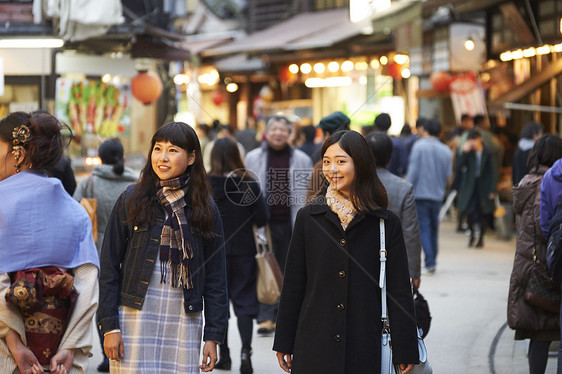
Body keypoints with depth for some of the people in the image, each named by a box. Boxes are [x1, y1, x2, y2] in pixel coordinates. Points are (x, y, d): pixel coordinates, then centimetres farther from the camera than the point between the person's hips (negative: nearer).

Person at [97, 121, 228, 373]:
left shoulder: (205, 209, 7)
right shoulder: (131, 200, 3)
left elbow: (215, 279, 8)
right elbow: (110, 267, 2)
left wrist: (213, 336, 3)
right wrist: (109, 326, -5)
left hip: (184, 320, 1)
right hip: (136, 317, -1)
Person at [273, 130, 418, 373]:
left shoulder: (386, 223, 0)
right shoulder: (308, 218, 5)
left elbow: (399, 290, 1)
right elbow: (293, 285, 8)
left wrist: (405, 352, -1)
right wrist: (284, 343, 7)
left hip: (364, 348, -1)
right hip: (313, 348, 1)